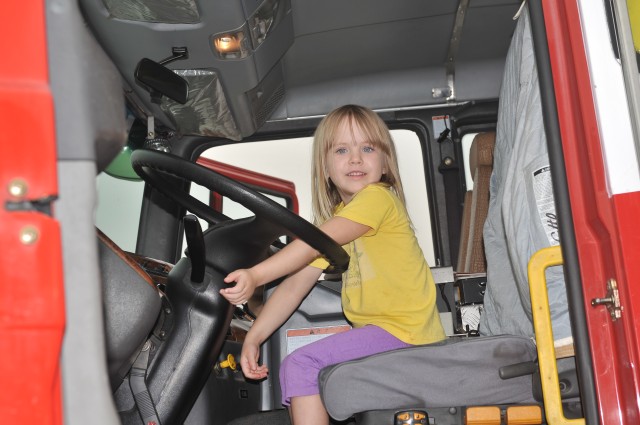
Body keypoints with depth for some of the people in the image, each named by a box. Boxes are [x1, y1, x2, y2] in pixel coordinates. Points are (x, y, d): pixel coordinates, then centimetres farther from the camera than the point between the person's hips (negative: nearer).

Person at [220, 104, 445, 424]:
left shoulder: (378, 197, -10)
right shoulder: (336, 217, 16)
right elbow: (295, 285, 7)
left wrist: (256, 275, -34)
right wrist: (253, 338, -3)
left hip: (405, 331, -9)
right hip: (373, 331, 9)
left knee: (303, 364, -18)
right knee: (293, 369, 9)